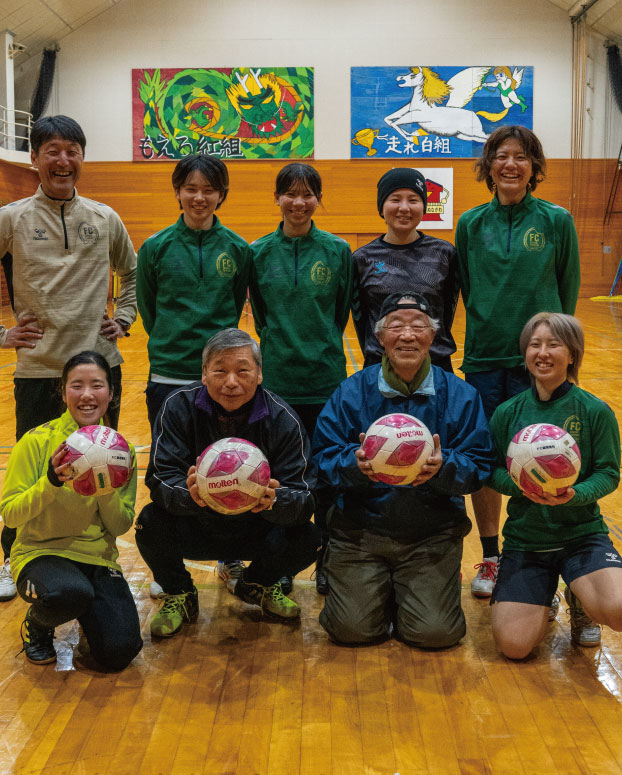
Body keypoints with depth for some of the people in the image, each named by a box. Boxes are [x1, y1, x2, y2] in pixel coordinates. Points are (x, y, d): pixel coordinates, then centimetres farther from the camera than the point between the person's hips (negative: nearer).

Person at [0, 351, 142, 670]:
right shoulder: (36, 442, -9)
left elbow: (120, 527, -1)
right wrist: (50, 483, -27)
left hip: (97, 557, 3)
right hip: (40, 552, -3)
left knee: (119, 652, -18)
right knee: (70, 593, -38)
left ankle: (86, 615, 18)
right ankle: (37, 625, 0)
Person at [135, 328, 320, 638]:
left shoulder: (283, 419, -14)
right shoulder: (179, 406, -15)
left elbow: (303, 498, -19)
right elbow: (160, 480, -21)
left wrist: (274, 501, -43)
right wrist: (190, 494, -45)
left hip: (256, 529, 1)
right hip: (196, 530, -1)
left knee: (306, 540, -25)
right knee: (151, 523, -29)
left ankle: (258, 584, 13)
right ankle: (179, 595, 5)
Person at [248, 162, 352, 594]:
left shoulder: (337, 251, 0)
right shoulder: (259, 252, 2)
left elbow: (341, 312, 8)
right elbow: (259, 314, 10)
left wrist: (322, 347, 6)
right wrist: (280, 345, 5)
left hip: (325, 379, 0)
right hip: (276, 377, 1)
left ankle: (327, 561, 20)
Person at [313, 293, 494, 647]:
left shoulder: (460, 395, -1)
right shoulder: (352, 392, -1)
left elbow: (479, 465, -5)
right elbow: (325, 457, -5)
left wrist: (444, 467, -26)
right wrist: (355, 464, -27)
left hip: (433, 534, 0)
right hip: (361, 528, 0)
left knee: (434, 632, -13)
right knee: (352, 628, -11)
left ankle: (433, 586, 22)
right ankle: (375, 589, 24)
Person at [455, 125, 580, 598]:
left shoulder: (556, 221, -1)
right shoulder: (472, 223, 5)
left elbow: (568, 290, 6)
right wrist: (488, 325, 10)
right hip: (483, 359, 2)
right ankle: (490, 558, 24)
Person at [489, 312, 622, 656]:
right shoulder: (508, 413, 1)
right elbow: (493, 472, 3)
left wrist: (575, 494, -24)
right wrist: (521, 485, -18)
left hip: (583, 534, -1)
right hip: (524, 537, 2)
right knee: (514, 645, -13)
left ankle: (580, 600, 9)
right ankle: (542, 598, 23)